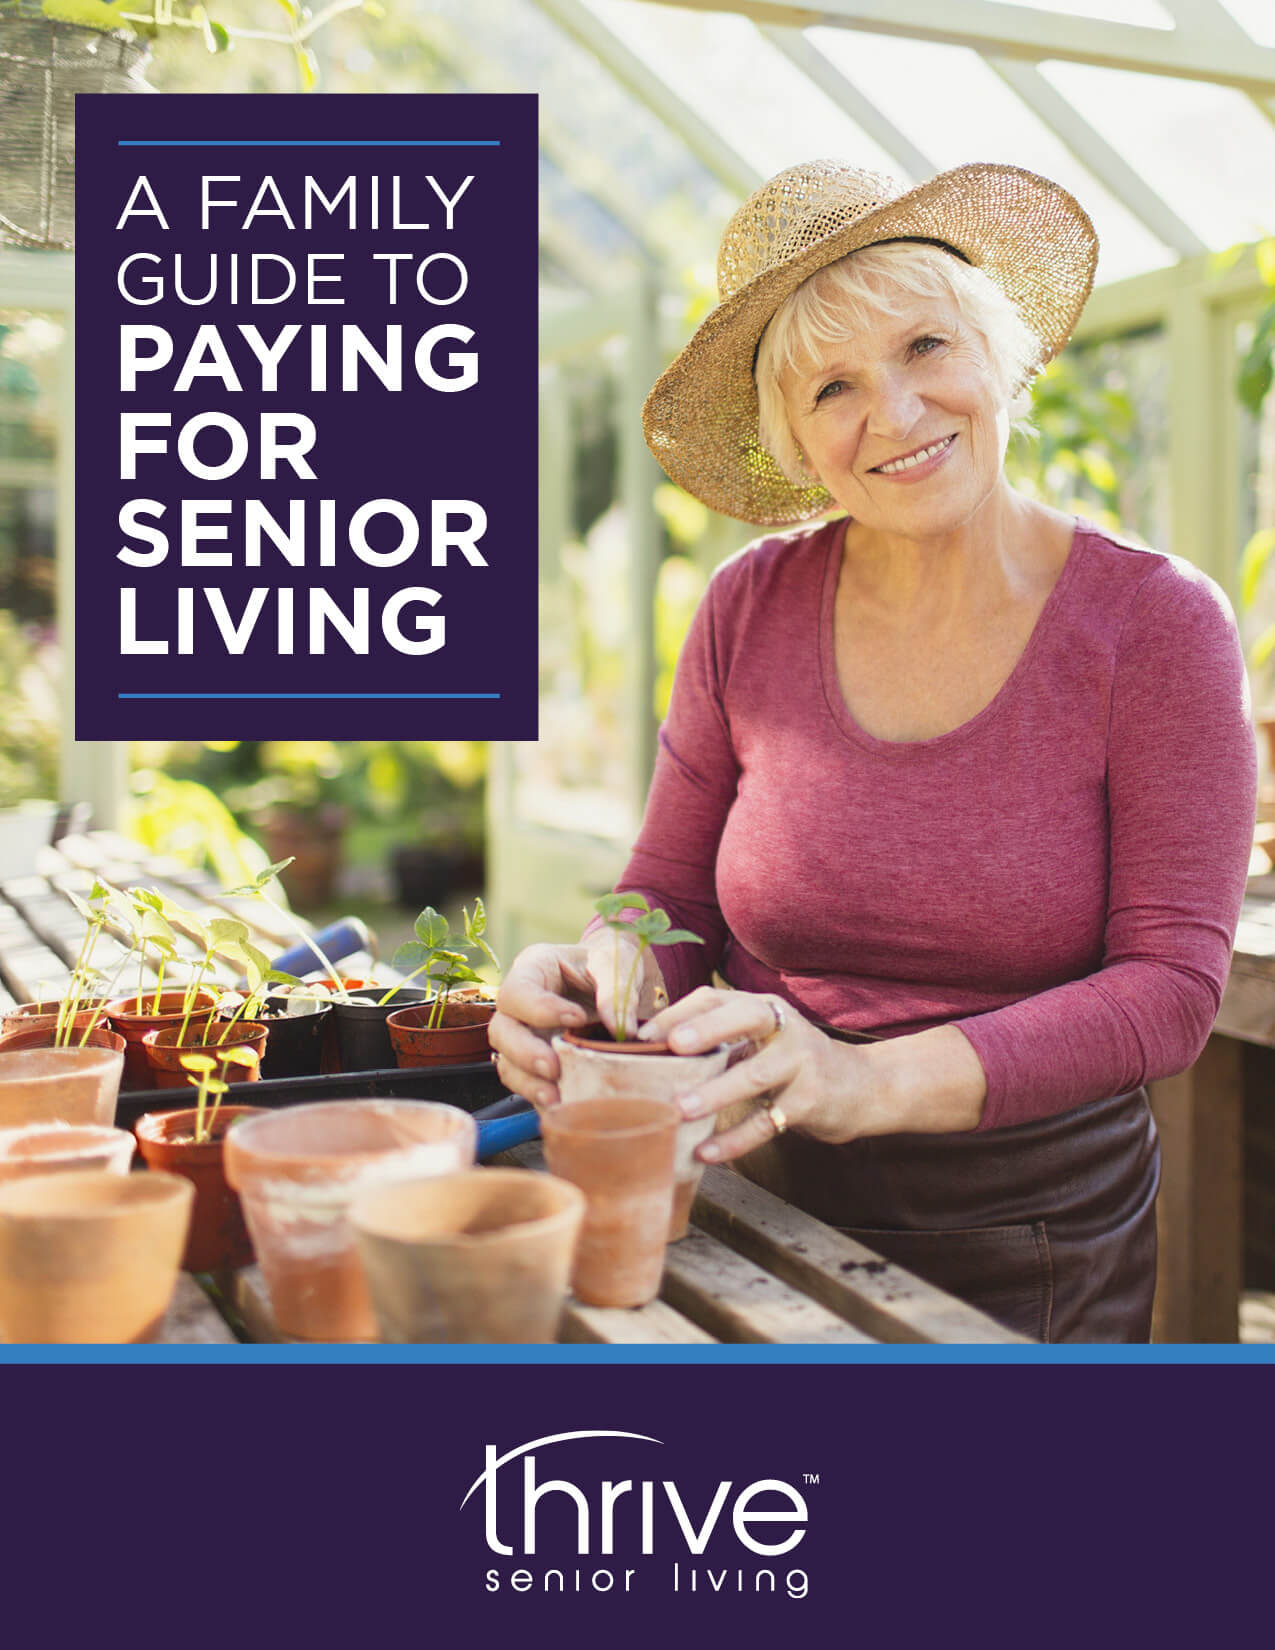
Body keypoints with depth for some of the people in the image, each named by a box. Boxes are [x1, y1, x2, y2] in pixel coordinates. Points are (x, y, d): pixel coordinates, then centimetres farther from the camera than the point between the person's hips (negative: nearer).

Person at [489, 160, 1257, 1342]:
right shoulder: (749, 611, -5)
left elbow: (1170, 984, -16)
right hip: (770, 1212, 2)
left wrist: (869, 1081, -30)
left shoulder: (1156, 623, -11)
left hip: (1035, 1244, -1)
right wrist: (597, 980, -23)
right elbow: (670, 902, 1)